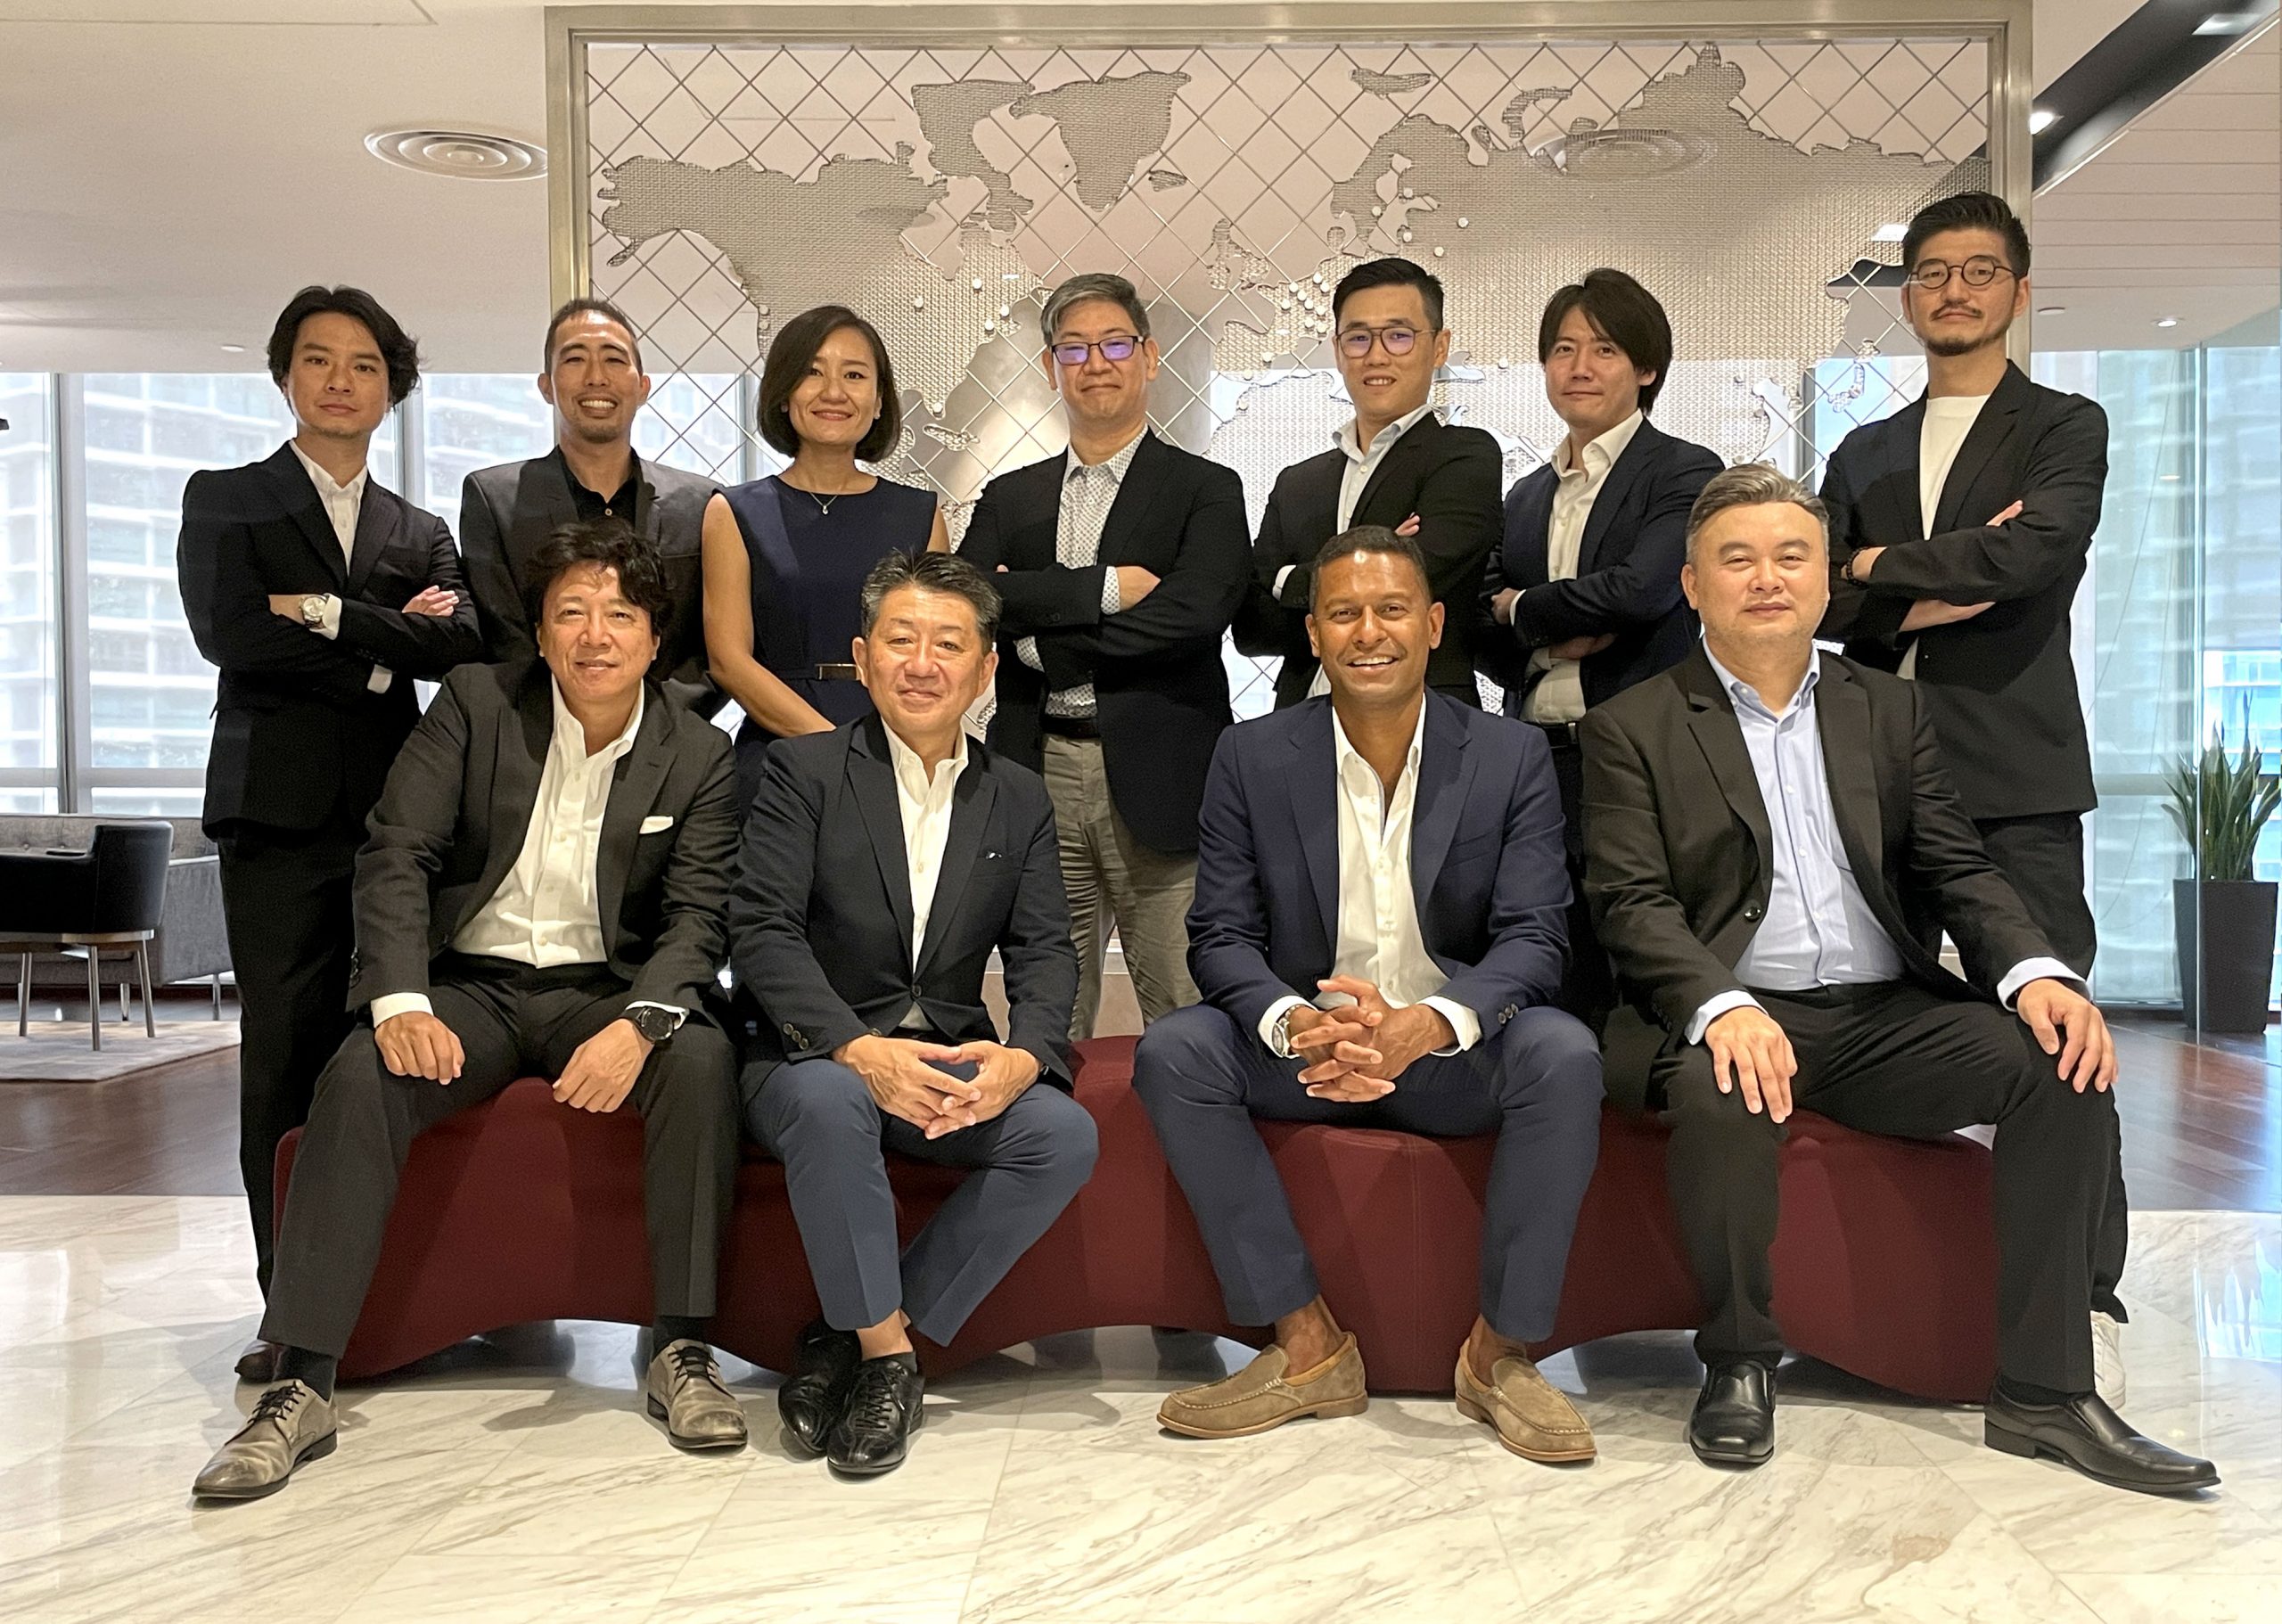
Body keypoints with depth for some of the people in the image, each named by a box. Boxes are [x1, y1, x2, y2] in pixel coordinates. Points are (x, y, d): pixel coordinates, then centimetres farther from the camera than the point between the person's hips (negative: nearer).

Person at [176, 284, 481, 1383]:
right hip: (280, 808, -2)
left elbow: (461, 644, 0)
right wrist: (385, 651, -2)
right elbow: (227, 634, -5)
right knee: (284, 1056, -4)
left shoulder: (420, 533, 20)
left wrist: (328, 614, -8)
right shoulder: (225, 500, 13)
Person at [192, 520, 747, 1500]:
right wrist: (401, 1003, -23)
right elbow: (394, 857, -6)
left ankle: (683, 1352, -22)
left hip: (607, 990, 0)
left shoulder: (697, 756, 0)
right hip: (473, 985, 0)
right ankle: (301, 1385, -24)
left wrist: (638, 1023, -29)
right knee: (359, 1078, -29)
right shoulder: (476, 702, 1)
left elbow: (697, 920, -7)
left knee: (701, 1059, -31)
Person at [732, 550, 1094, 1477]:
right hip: (817, 1053, -3)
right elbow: (763, 930, -10)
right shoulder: (805, 771, 0)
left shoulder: (1019, 800, 11)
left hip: (952, 1063, 4)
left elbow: (1045, 953, 4)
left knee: (1064, 1135, -23)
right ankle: (885, 1352, -18)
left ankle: (853, 1342, -13)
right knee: (828, 1103, -37)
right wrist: (858, 1048, -26)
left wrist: (1021, 1055, -19)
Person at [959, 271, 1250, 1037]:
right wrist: (1101, 587, -12)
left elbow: (1192, 614, -12)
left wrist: (1037, 632, -7)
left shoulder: (1206, 490, 5)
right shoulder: (1010, 499, 16)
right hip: (1040, 776, 3)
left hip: (1157, 781, -3)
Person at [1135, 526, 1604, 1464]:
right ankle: (1305, 1344, -17)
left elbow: (1533, 938, -11)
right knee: (1171, 1052, -25)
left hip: (1457, 1055, -1)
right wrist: (1297, 1027, -29)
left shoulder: (1513, 759, -3)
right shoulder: (1253, 758, -1)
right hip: (1303, 1048, 1)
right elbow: (1221, 935, -6)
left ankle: (1502, 1350, -14)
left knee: (1563, 1054, -31)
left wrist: (1430, 1025, -33)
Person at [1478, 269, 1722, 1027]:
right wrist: (1552, 641, -8)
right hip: (1539, 765, 5)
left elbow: (1641, 588, -16)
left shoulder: (1684, 473, 0)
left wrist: (1524, 609, -1)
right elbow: (1484, 639, 13)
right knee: (1559, 997, 7)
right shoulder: (1525, 497, 18)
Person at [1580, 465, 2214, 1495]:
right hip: (1737, 1021, -4)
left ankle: (2043, 1390, -11)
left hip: (1890, 1017, 4)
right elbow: (1632, 904, -7)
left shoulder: (1891, 712, 16)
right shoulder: (1633, 730, 4)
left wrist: (2034, 972, -11)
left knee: (2065, 1062, -20)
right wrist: (1724, 1009, -26)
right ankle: (1738, 1363, -10)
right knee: (1718, 1096, -36)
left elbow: (1956, 869, 10)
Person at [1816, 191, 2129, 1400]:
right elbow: (1823, 601, 6)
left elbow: (2034, 551, -12)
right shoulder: (1863, 454, 20)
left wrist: (1885, 567, -2)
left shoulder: (2066, 429, 8)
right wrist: (1940, 592, -9)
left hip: (2014, 775, -4)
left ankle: (2085, 1305, -3)